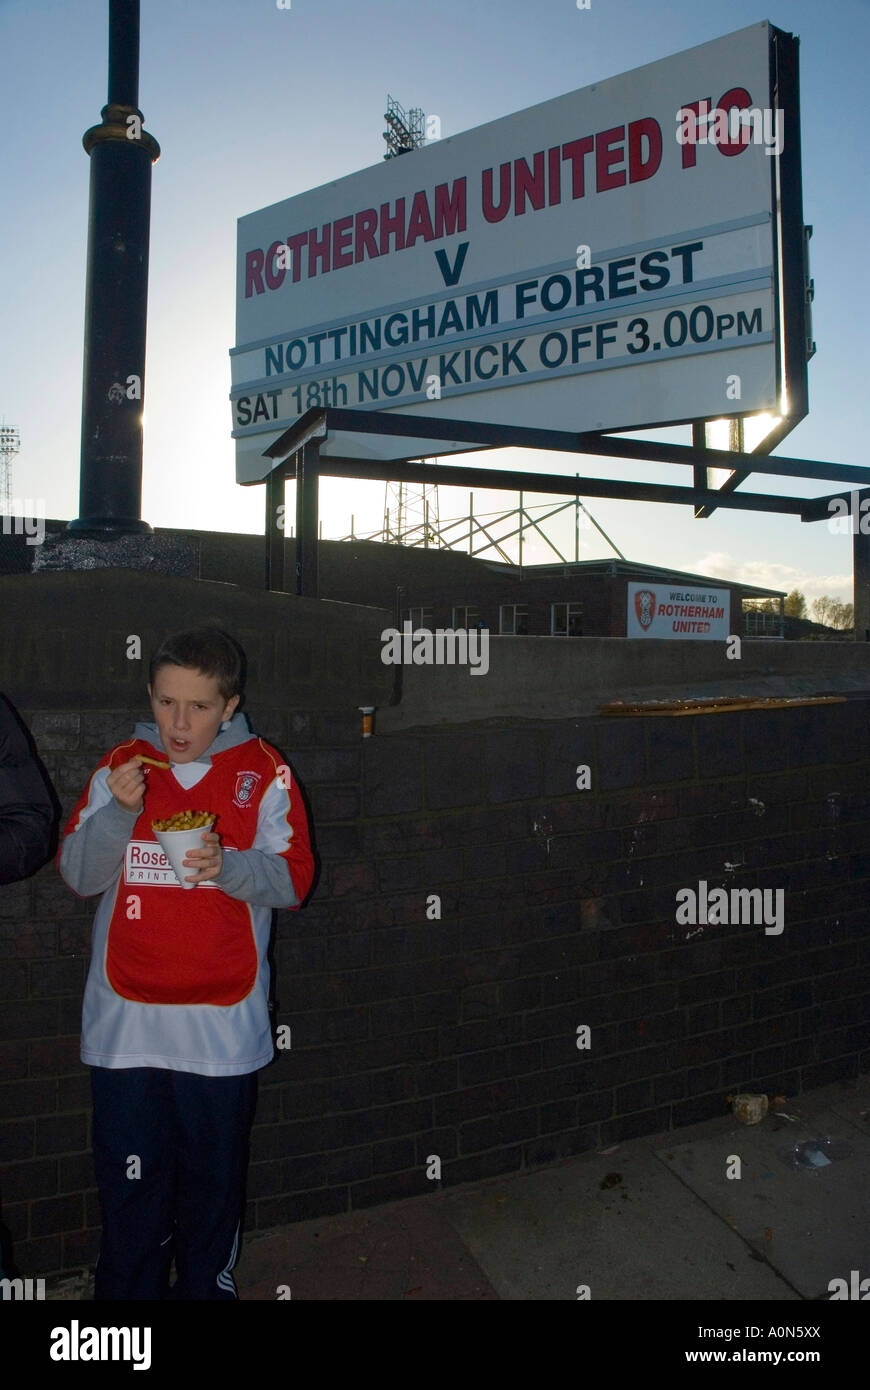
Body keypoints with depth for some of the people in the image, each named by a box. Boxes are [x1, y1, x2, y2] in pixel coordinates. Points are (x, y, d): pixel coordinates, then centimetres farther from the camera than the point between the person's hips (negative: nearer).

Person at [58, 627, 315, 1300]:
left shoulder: (264, 771, -2)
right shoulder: (121, 766, 3)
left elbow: (292, 879, -4)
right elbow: (78, 875, 2)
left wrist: (228, 865, -23)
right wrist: (119, 811, -15)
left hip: (223, 1022, -1)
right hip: (125, 1018, 1)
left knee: (215, 1176, 14)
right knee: (129, 1178, 9)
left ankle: (204, 1284, 38)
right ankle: (128, 1289, 32)